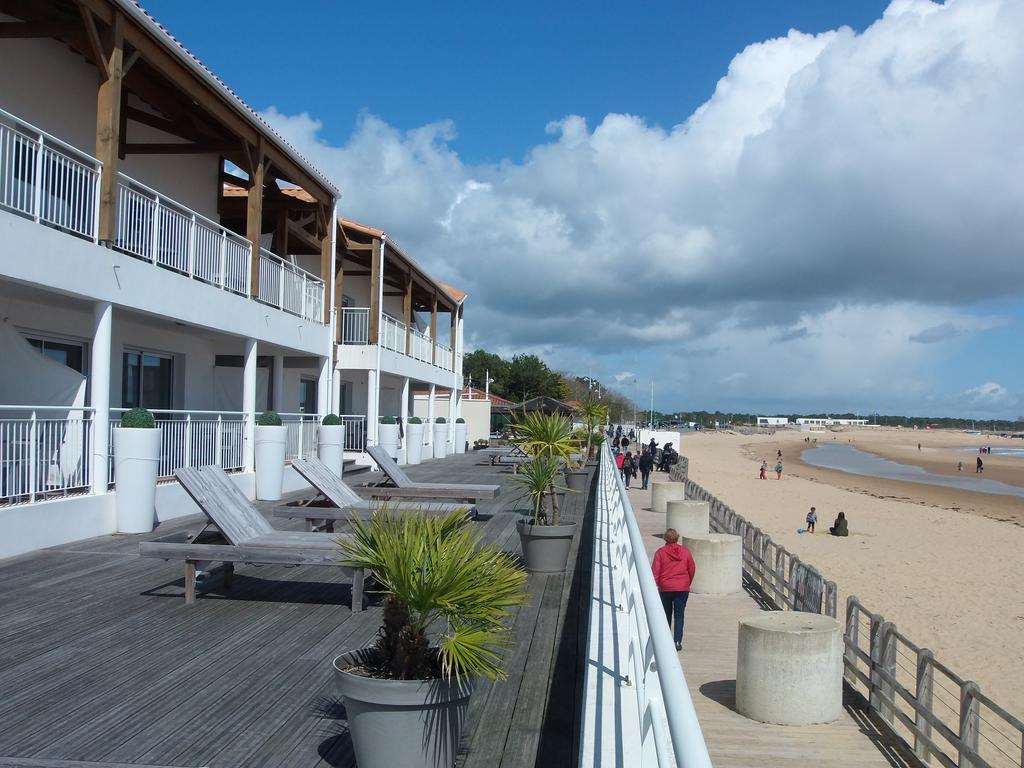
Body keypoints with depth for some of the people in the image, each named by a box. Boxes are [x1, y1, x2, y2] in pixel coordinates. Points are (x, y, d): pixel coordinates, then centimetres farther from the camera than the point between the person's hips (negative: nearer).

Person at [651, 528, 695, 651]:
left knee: (666, 614, 16)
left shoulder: (660, 552, -6)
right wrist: (688, 583, 22)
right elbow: (692, 569, 7)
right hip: (683, 588, 0)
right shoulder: (685, 551, 0)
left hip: (665, 588, 0)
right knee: (679, 615, 4)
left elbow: (655, 571, -9)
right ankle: (677, 641, -6)